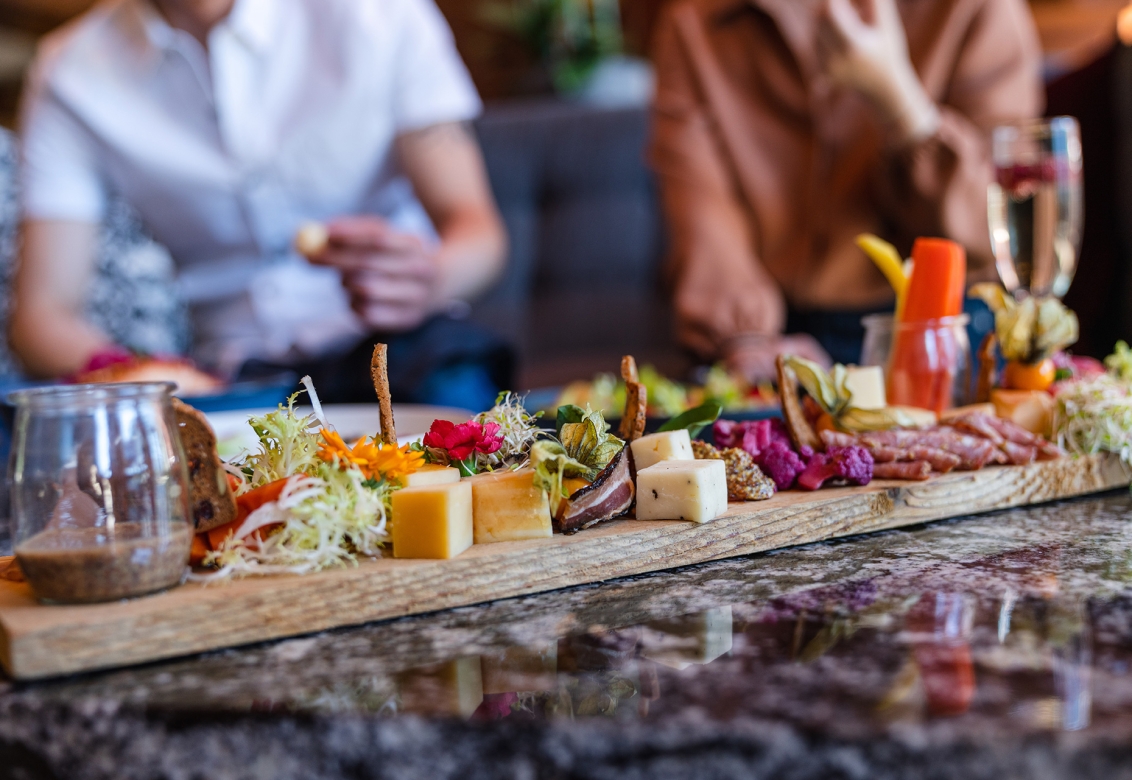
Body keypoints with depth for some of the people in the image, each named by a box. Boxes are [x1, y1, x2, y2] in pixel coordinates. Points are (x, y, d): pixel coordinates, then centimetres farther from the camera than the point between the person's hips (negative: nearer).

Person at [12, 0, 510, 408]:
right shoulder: (72, 72, -1)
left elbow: (475, 226, -9)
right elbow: (44, 310, -5)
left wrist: (429, 278, -35)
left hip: (402, 342, -1)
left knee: (455, 390, -34)